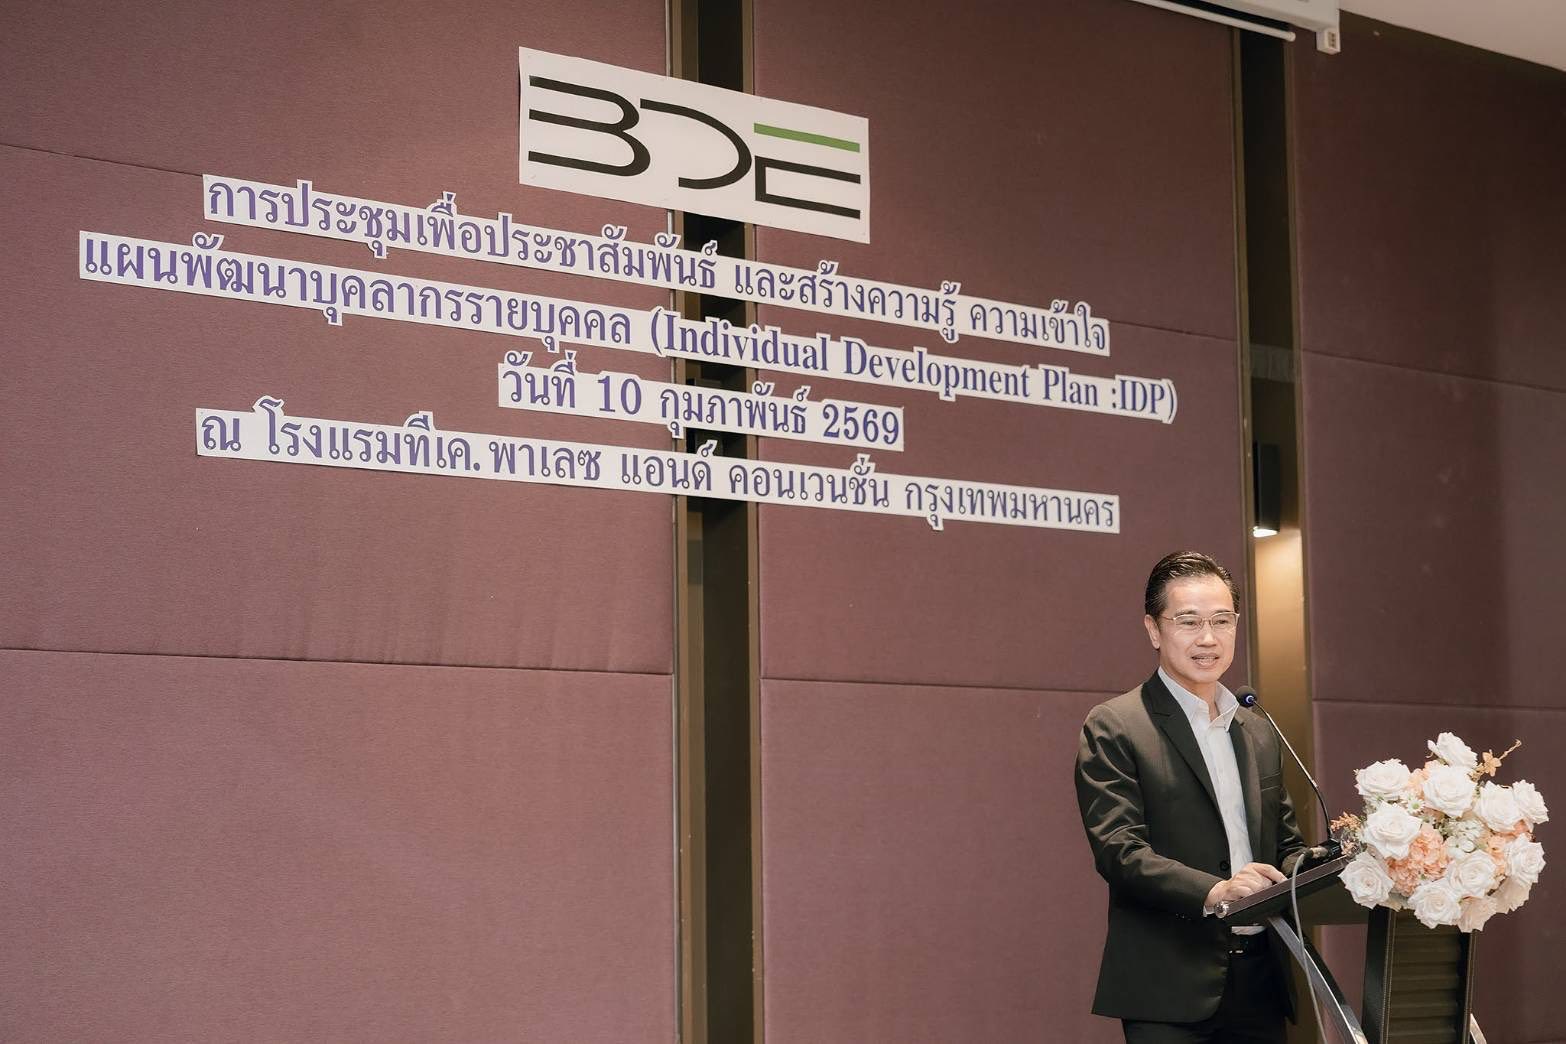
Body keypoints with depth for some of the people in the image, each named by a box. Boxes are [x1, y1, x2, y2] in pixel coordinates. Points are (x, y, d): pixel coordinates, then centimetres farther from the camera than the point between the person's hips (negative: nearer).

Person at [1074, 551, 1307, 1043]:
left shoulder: (1259, 734, 18)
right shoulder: (1113, 728, -4)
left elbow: (1285, 846, 20)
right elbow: (1118, 850, -13)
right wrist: (1212, 891, -28)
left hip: (1259, 984, 6)